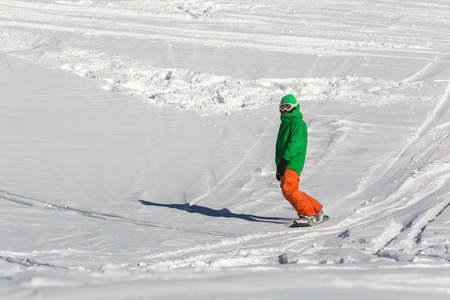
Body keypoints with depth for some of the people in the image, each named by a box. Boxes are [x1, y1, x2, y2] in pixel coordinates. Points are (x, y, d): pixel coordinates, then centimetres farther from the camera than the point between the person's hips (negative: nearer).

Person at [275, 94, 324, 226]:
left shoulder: (298, 123, -6)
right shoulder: (284, 124, 25)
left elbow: (295, 143, -21)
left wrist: (284, 159, -29)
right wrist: (279, 167, 29)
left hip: (293, 163, -10)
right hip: (284, 165, 10)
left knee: (289, 189, -24)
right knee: (288, 192, 7)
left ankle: (308, 215, -22)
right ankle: (317, 210, 16)